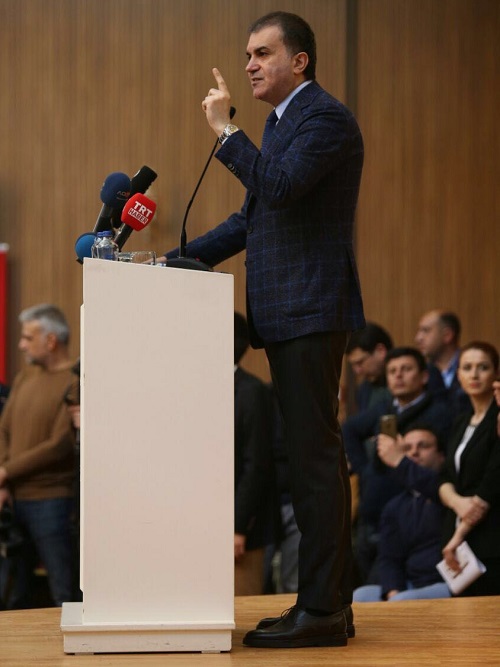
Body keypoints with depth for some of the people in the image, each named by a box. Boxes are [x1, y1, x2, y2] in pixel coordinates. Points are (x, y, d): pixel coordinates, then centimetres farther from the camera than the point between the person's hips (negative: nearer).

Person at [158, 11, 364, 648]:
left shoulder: (327, 118, -9)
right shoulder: (283, 122, 21)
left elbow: (278, 186, -24)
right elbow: (251, 218, 23)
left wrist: (225, 129, -16)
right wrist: (176, 260, 15)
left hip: (312, 310, -10)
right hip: (284, 314, 10)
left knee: (316, 455, -9)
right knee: (311, 457, 11)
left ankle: (322, 609, -7)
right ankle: (327, 602, 15)